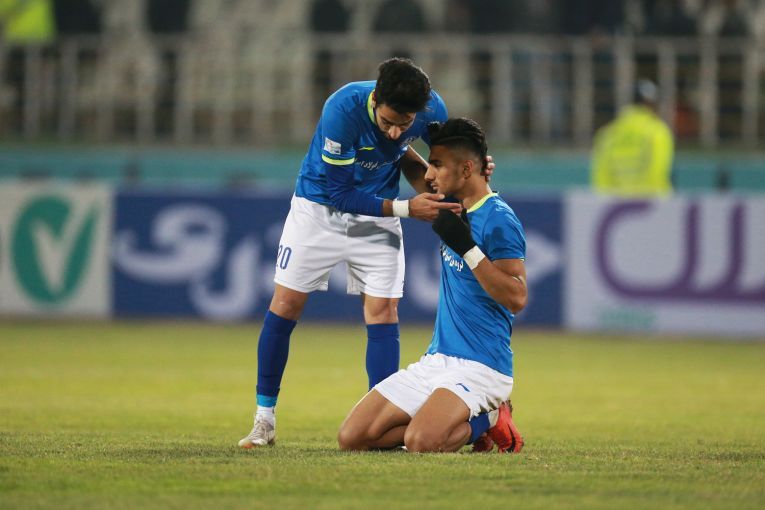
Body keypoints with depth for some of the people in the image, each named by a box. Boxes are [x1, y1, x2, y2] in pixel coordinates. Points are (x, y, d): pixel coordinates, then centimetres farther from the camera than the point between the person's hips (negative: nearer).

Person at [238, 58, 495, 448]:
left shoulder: (432, 110, -22)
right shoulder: (343, 109, -34)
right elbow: (340, 193, -27)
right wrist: (406, 208, -32)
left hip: (378, 215, 2)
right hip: (320, 207, -2)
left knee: (383, 311, -7)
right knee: (286, 304, -2)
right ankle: (264, 419, 9)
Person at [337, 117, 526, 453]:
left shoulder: (499, 220, -13)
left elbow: (517, 298, -21)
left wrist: (468, 248, -26)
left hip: (480, 366, -9)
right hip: (436, 360, 9)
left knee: (420, 443, -34)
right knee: (352, 438, -4)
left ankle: (487, 421, -2)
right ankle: (468, 421, 7)